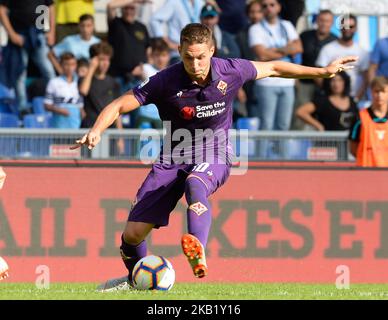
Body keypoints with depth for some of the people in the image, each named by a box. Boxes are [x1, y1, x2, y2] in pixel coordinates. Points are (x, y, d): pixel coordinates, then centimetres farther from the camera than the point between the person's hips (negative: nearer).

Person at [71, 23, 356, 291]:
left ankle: (198, 254, -60)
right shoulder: (167, 81, -17)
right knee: (133, 233, -4)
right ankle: (136, 279, 29)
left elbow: (273, 68, 7)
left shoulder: (231, 72, -12)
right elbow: (120, 105, -14)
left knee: (195, 183, -40)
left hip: (214, 157, -1)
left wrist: (322, 71, 11)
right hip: (174, 159, 1)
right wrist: (96, 131, -33)